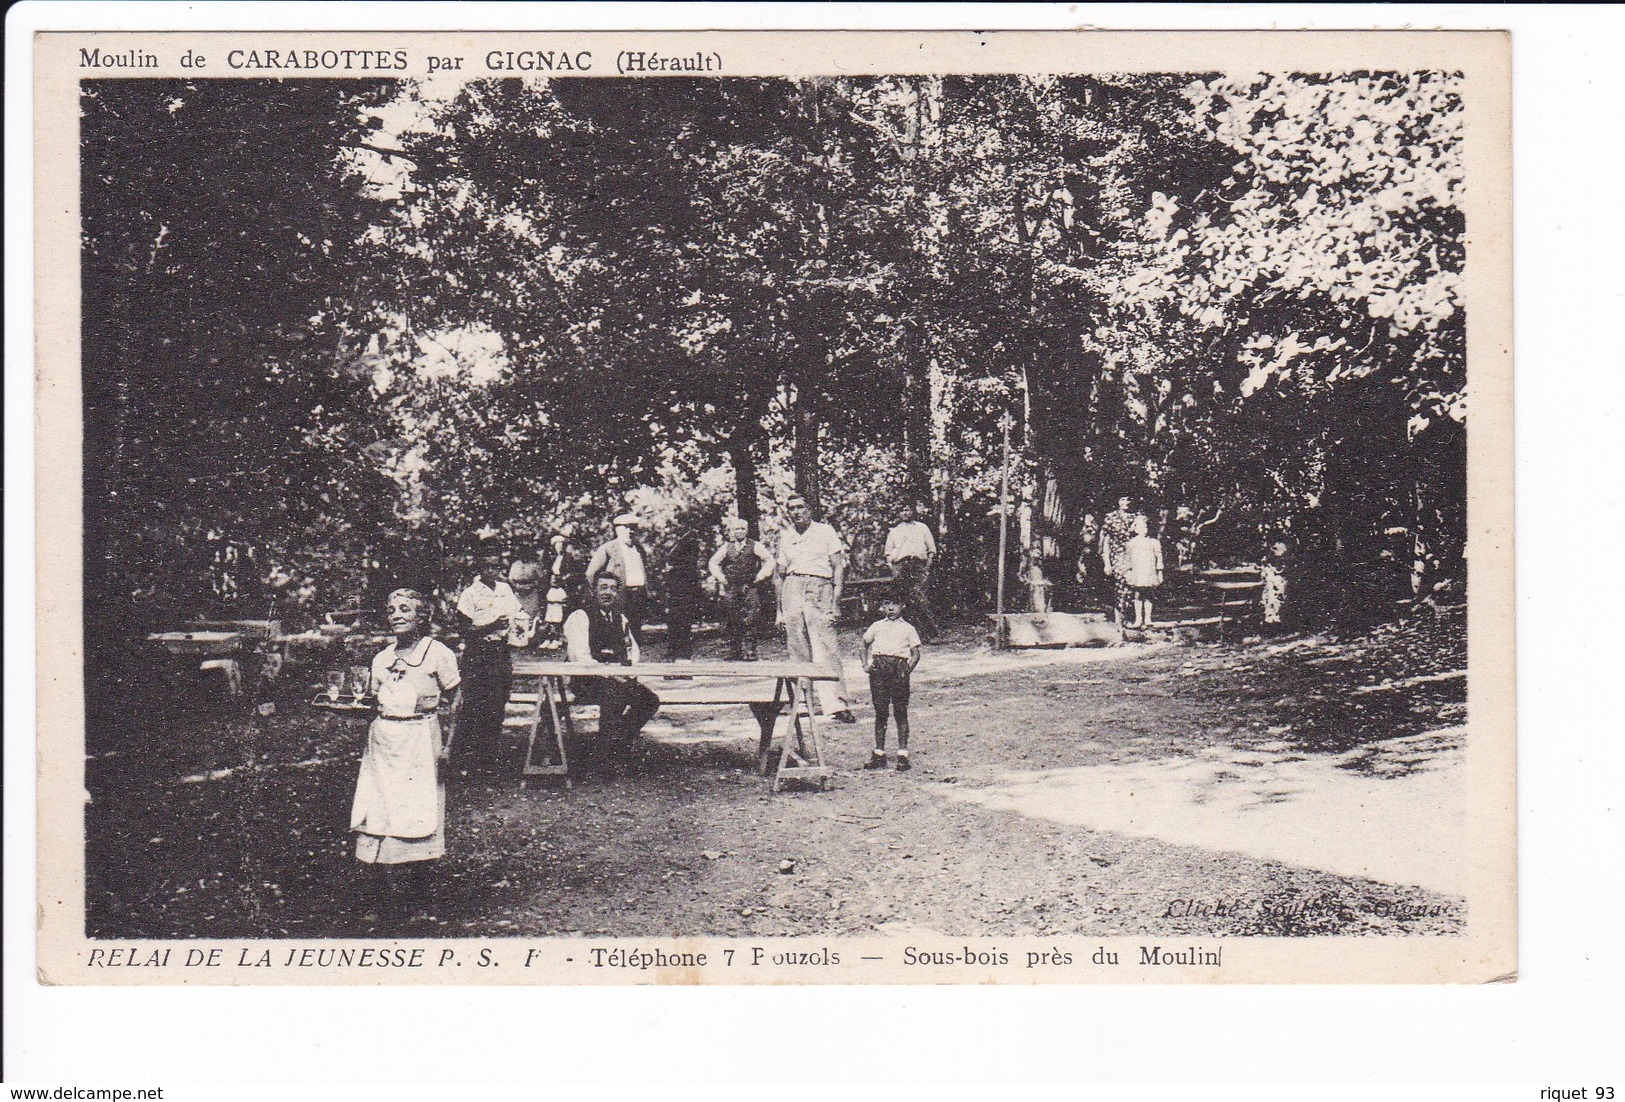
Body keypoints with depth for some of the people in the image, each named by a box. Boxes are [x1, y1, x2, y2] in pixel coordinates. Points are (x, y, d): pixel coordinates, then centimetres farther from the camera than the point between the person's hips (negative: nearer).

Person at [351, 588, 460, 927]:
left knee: (415, 814, -3)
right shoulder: (381, 659, 12)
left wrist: (446, 745, -4)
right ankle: (376, 902, -3)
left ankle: (414, 890, 11)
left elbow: (452, 704, 1)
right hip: (383, 740, 4)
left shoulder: (438, 654, -1)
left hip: (420, 740, -4)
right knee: (375, 816, -4)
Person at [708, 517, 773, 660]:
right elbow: (713, 563, 19)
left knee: (750, 620, -12)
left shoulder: (754, 546, 7)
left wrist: (761, 576, -1)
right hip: (731, 588, 2)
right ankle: (734, 653, 6)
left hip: (750, 586, -2)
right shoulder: (726, 548, 12)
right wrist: (720, 577, 6)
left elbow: (769, 560, 9)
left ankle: (749, 649, -10)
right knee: (732, 622, 0)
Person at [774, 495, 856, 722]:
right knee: (797, 651, 1)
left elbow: (839, 567, 3)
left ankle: (838, 703, -17)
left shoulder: (825, 532, 7)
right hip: (792, 590, 4)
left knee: (826, 649, -12)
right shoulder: (785, 536, 18)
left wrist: (835, 600, -7)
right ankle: (803, 700, 6)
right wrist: (779, 609, 14)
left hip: (819, 590, -4)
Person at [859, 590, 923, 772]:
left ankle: (902, 754, -1)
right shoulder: (877, 626, 18)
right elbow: (866, 645, 27)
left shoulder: (907, 628, 11)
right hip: (878, 667, 2)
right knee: (880, 711, 5)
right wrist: (866, 664, 12)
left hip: (899, 667, -2)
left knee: (900, 711, -3)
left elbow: (915, 653, 9)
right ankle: (879, 754, 10)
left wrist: (909, 668, -7)